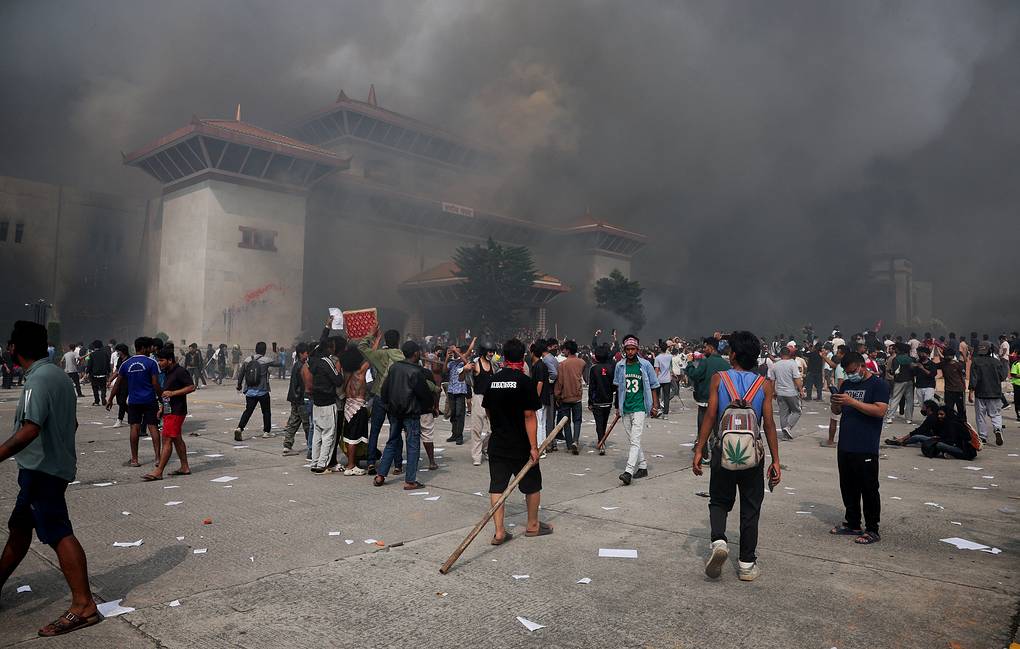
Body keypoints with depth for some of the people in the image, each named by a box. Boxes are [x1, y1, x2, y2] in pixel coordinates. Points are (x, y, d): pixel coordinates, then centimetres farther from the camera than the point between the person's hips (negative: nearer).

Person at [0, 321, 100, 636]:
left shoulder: (38, 380, -18)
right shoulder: (58, 374, 11)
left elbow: (30, 430, -29)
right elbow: (71, 423, 20)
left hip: (42, 469, -10)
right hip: (56, 464, 10)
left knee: (59, 534, -9)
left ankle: (84, 606, -7)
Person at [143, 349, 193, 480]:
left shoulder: (180, 372, -14)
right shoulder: (167, 373, 16)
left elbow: (192, 387, -20)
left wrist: (172, 393, -23)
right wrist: (162, 408, 21)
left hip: (176, 412, -10)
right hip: (169, 411, 10)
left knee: (167, 440, -9)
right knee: (177, 439, 13)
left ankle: (158, 472, -7)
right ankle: (185, 467, 19)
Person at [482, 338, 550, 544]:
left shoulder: (493, 380, 3)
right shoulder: (525, 381, -14)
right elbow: (529, 416, -17)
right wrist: (534, 446, -15)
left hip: (497, 444, 4)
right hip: (521, 445, -4)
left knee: (497, 487, 7)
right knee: (532, 485, 15)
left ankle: (499, 532, 6)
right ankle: (533, 525, 29)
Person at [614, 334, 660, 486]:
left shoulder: (645, 365, -4)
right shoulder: (619, 366, 3)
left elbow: (653, 387, 3)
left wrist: (655, 406, -1)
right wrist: (618, 407, 14)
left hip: (639, 407, -4)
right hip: (625, 408, 4)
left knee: (635, 441, -12)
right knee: (633, 440, 13)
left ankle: (628, 472, -18)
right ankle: (642, 467, 27)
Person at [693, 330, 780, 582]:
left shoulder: (718, 379, -6)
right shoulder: (764, 385, -2)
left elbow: (710, 416, -9)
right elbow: (769, 424, -5)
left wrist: (699, 450, -5)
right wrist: (775, 461, 1)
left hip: (723, 451, -1)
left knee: (719, 501, 17)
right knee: (750, 508, 12)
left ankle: (719, 541, -7)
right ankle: (747, 564, 18)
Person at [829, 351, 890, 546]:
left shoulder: (878, 384, -6)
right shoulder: (847, 384, 14)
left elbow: (880, 410, -19)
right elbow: (837, 411, 18)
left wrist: (852, 402, -24)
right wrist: (835, 403, -5)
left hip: (866, 449, -7)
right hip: (845, 447, 7)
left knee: (869, 490, 1)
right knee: (848, 488, 14)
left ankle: (872, 530, 10)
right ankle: (852, 524, 26)